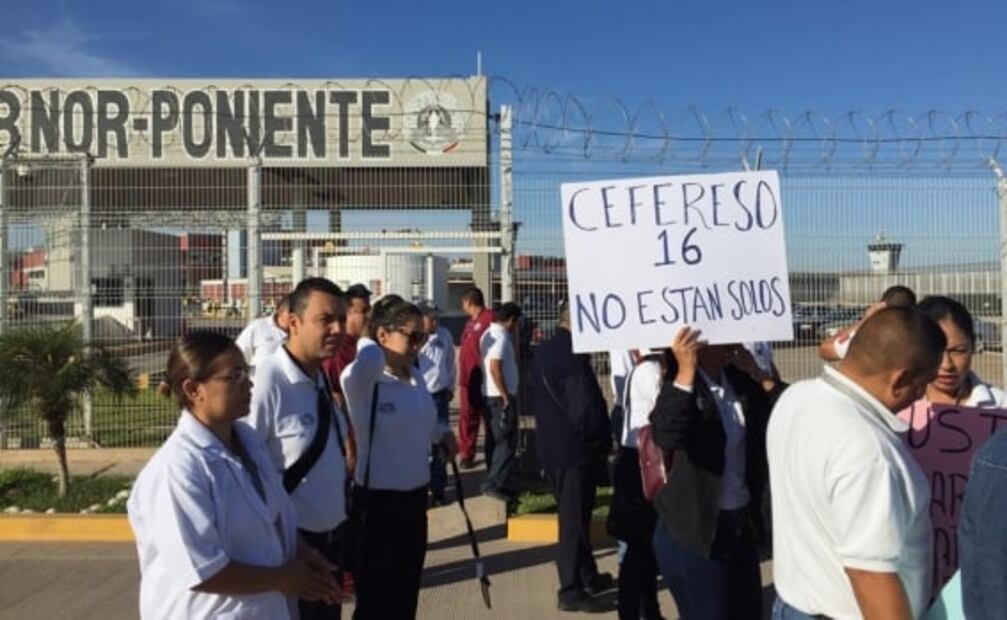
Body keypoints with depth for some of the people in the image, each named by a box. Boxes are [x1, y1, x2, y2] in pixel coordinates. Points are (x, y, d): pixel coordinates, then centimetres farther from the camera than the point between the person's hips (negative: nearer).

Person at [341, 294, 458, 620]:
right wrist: (368, 344, -20)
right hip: (378, 503, -7)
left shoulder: (415, 377, 5)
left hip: (415, 498, 7)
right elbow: (370, 359, -41)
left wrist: (441, 433, 5)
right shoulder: (362, 379, -17)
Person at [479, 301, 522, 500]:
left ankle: (495, 481, 21)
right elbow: (495, 368, -24)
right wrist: (506, 396, -20)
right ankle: (494, 484, -5)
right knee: (507, 442, -5)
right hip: (500, 396, -10)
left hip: (489, 395, 10)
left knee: (496, 440, 15)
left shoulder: (489, 334, 13)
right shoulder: (501, 337, -17)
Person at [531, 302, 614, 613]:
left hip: (552, 445, 9)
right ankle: (571, 591, 9)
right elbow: (588, 405, -22)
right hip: (574, 448, -9)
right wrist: (602, 440, -6)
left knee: (574, 517, 20)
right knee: (575, 520, 1)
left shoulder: (544, 350, 10)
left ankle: (588, 576, 33)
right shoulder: (572, 353, -20)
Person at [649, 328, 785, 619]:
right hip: (694, 530, -7)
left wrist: (757, 374, -11)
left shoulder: (739, 379, 4)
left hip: (742, 523, 7)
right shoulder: (676, 383, -15)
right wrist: (686, 371, -34)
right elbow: (667, 436, -33)